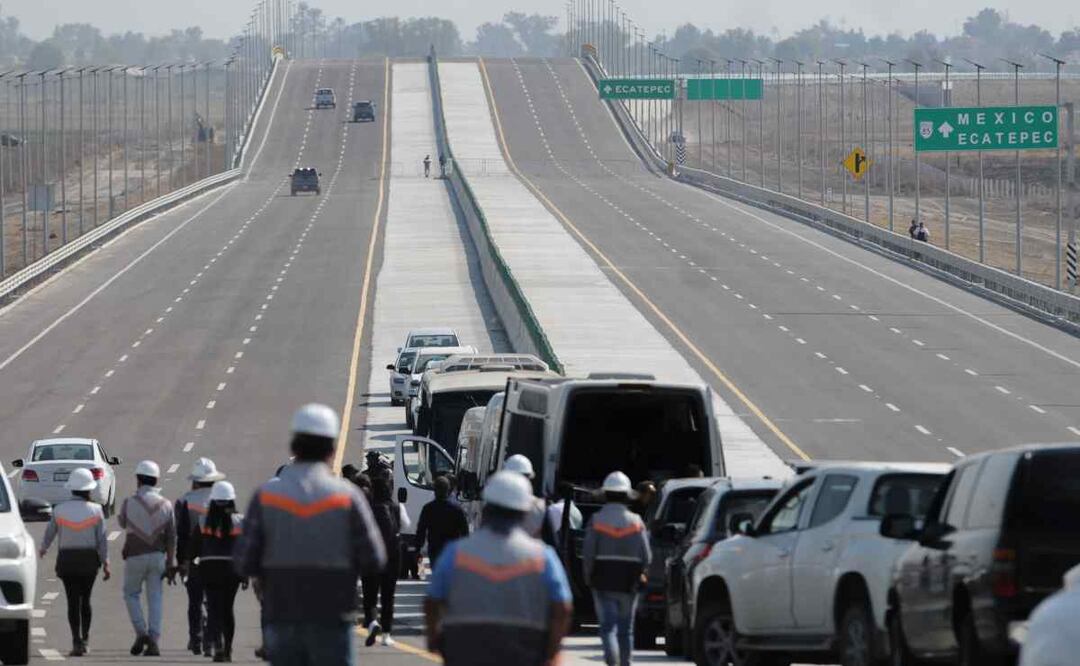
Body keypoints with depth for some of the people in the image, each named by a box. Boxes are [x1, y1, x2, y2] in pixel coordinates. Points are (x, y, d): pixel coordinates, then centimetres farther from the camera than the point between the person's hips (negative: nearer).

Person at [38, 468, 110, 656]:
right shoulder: (95, 510, -7)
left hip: (66, 561, -1)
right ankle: (85, 638, 18)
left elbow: (50, 533, 7)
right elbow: (102, 540, -7)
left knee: (73, 602, 1)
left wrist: (43, 549, 27)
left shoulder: (59, 510, -6)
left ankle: (77, 642, -10)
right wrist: (106, 564, -2)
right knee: (85, 599, 18)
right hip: (89, 561, 1)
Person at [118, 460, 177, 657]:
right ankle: (154, 642, 1)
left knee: (131, 594, 16)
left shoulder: (129, 503, -10)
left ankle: (141, 632, 0)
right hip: (157, 556, 2)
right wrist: (170, 564, 4)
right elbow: (172, 538, -1)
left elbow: (122, 522, 12)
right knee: (154, 598, 7)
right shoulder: (165, 505, -2)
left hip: (135, 557, -2)